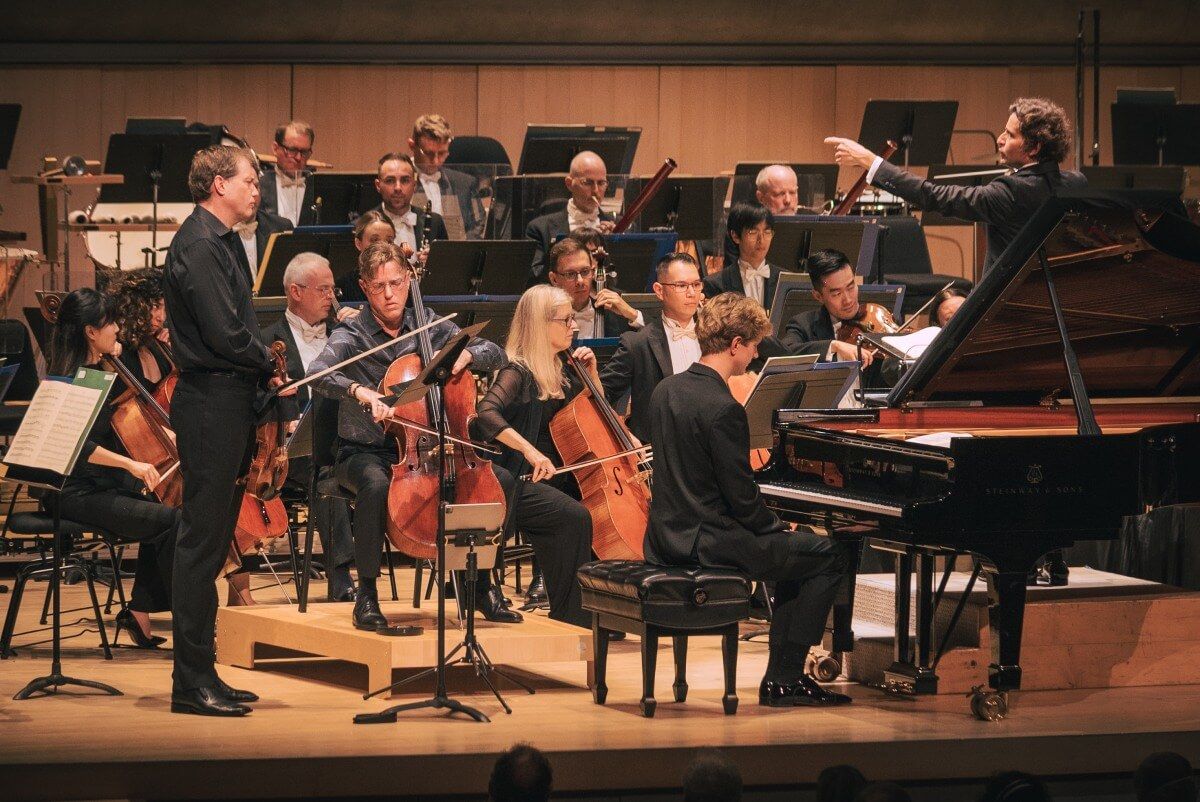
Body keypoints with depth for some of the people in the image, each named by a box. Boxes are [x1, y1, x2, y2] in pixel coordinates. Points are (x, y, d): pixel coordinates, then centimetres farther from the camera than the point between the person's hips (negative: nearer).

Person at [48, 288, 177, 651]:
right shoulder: (74, 380, -16)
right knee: (172, 521, -19)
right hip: (77, 494, -11)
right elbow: (74, 443, -28)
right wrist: (129, 463, -32)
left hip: (100, 488, 11)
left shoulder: (94, 371, 13)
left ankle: (140, 614, 11)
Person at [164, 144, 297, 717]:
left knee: (212, 541, 12)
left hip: (228, 404, 10)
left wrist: (262, 369, 2)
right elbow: (225, 335, -21)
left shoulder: (222, 242, 17)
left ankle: (201, 674, 17)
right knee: (202, 541, -8)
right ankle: (191, 680, -5)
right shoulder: (199, 246, -15)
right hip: (211, 404, -10)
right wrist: (270, 368, -6)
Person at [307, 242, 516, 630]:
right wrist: (360, 391, -44)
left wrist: (466, 354, -16)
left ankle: (484, 586, -4)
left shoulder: (429, 326, 5)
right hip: (365, 452, -4)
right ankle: (366, 595, -23)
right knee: (376, 485, -39)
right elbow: (318, 374, -27)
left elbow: (495, 355, 6)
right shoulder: (352, 335, -7)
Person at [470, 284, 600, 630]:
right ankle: (571, 618, -22)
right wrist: (529, 450, -37)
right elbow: (487, 414, -28)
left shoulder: (562, 373, 13)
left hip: (557, 481, 8)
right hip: (520, 484, -8)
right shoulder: (518, 373, -10)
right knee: (573, 516, -29)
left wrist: (591, 373, 9)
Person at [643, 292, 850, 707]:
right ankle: (784, 679, 4)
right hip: (707, 543, -9)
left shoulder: (667, 390, 7)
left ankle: (782, 677, 23)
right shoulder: (722, 409, -21)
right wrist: (778, 527, 1)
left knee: (795, 549, 26)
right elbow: (741, 495, -19)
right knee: (827, 557, 3)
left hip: (668, 537, 9)